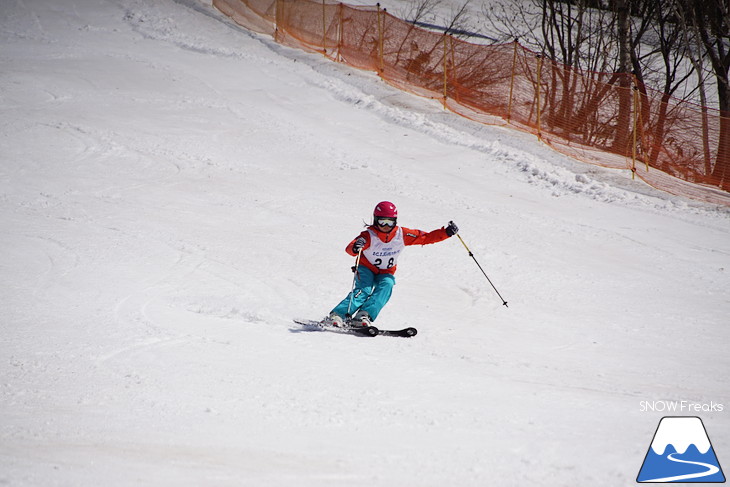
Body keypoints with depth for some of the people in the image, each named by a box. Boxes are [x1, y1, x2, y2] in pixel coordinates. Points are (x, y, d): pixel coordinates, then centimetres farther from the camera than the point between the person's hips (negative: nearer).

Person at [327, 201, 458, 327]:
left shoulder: (402, 235, -13)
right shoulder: (369, 236, -24)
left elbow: (426, 237, -7)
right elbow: (349, 249, -39)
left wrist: (446, 233, -18)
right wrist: (355, 248, -64)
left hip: (386, 274, 3)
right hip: (366, 269, -3)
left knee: (387, 285, -29)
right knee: (363, 290, -29)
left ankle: (365, 315, -43)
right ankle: (337, 315, -36)